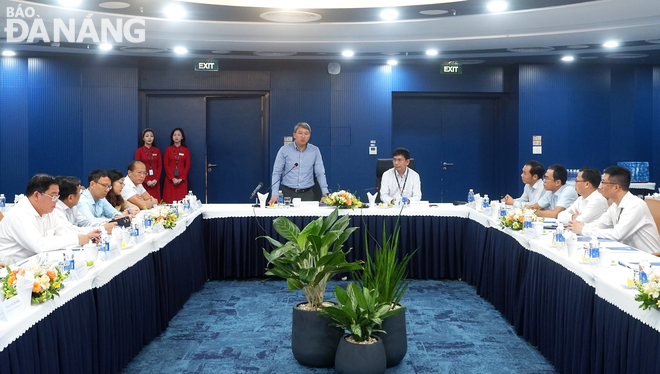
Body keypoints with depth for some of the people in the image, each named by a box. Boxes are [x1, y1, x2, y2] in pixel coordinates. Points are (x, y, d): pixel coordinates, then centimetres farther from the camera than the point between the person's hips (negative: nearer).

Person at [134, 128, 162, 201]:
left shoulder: (157, 150, 10)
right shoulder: (139, 151, 1)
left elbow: (160, 166, 7)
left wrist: (156, 179, -6)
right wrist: (146, 181, -10)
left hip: (155, 182, 2)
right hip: (144, 182, -2)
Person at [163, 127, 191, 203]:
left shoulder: (186, 150, 7)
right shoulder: (168, 149, 6)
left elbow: (187, 166, 3)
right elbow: (166, 165, 1)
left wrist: (181, 179, -9)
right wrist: (172, 178, -10)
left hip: (182, 180, 0)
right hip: (170, 180, 0)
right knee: (169, 200, -5)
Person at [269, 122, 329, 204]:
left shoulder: (315, 151, 4)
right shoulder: (284, 150, 0)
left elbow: (320, 173, 6)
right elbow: (276, 172, 1)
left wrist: (325, 193, -5)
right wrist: (275, 193, -9)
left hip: (307, 194, 1)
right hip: (288, 194, -1)